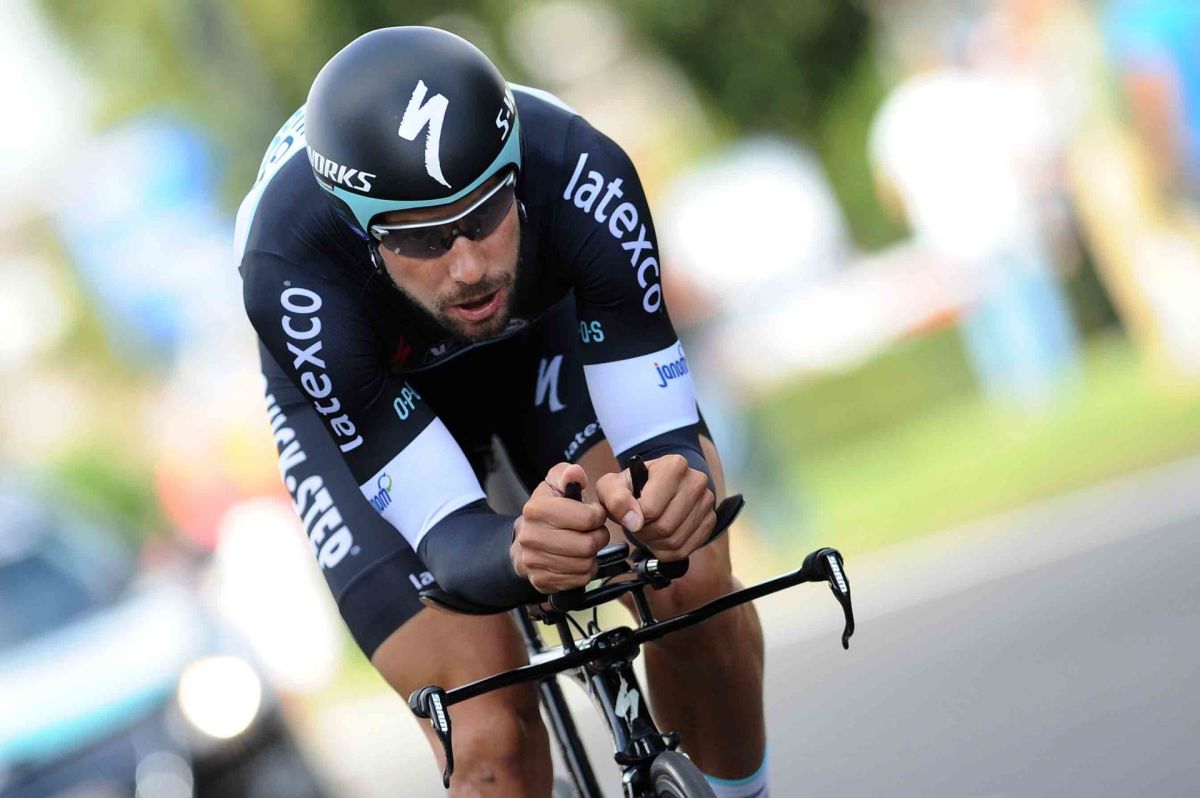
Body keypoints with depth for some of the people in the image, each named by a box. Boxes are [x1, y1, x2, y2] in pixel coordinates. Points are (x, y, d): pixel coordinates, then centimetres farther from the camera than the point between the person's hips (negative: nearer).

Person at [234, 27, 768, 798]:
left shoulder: (582, 176, -37)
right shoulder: (294, 275, -41)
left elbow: (667, 438, -33)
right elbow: (450, 541, -39)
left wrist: (678, 482, -57)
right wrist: (521, 553, -62)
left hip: (539, 320, 2)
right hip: (355, 398, -2)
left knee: (694, 584, -22)